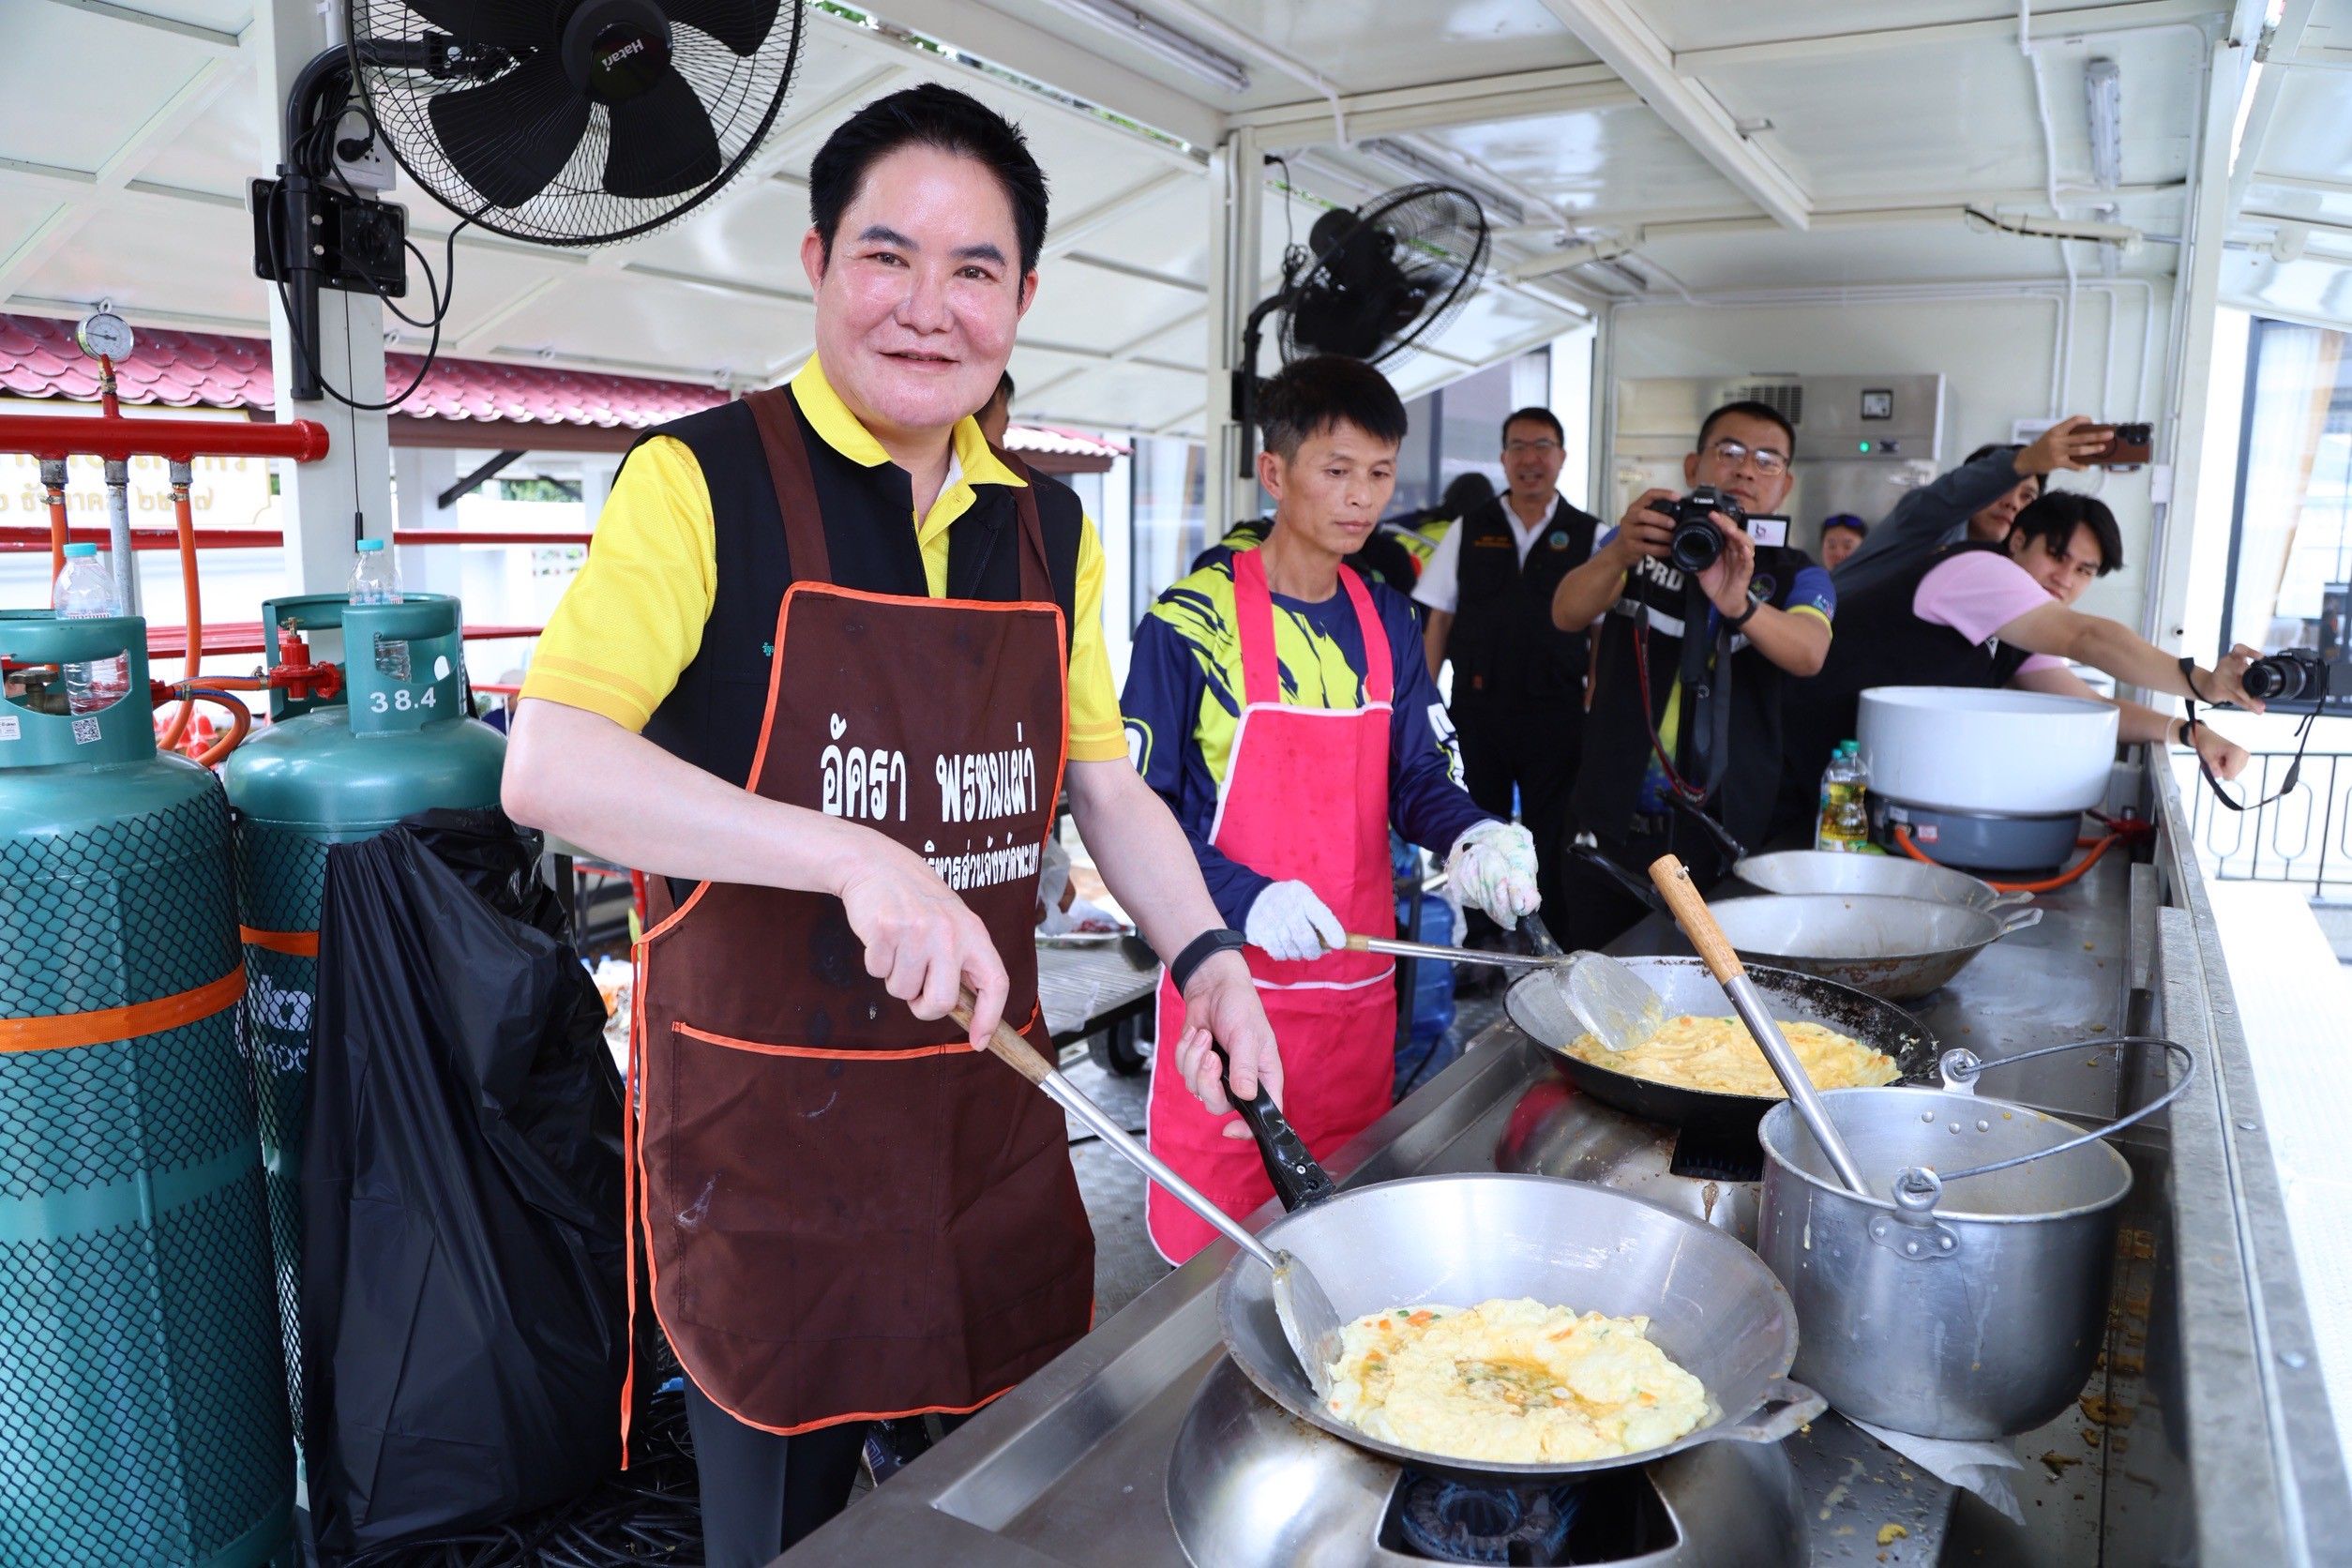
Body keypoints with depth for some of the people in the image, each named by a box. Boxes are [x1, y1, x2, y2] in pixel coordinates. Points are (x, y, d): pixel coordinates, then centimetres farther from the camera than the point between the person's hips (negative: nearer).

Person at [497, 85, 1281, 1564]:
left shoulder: (1050, 529, 7)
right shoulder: (705, 480, -11)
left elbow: (1105, 786, 12)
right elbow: (546, 766, -21)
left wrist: (1205, 957, -4)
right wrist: (859, 859, -31)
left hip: (992, 1102, 5)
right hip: (767, 1122, -5)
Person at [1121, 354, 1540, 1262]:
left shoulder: (1386, 622, 8)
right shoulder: (1192, 623, -10)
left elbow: (1417, 775, 10)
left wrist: (1469, 837, -12)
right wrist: (1246, 899, -24)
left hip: (1357, 980, 6)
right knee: (1212, 1247, 4)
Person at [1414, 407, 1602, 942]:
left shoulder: (1590, 536, 3)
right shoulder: (1469, 531, 7)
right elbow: (1438, 618, 8)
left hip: (1556, 712, -1)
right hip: (1477, 706, 1)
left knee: (1550, 836, 5)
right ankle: (1478, 945, 21)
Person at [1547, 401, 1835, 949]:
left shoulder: (1796, 576, 6)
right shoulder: (1638, 543, 7)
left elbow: (1808, 651, -17)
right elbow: (1566, 613, -12)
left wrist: (1738, 603, -38)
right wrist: (1619, 555, -33)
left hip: (1724, 840, 0)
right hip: (1612, 826, 1)